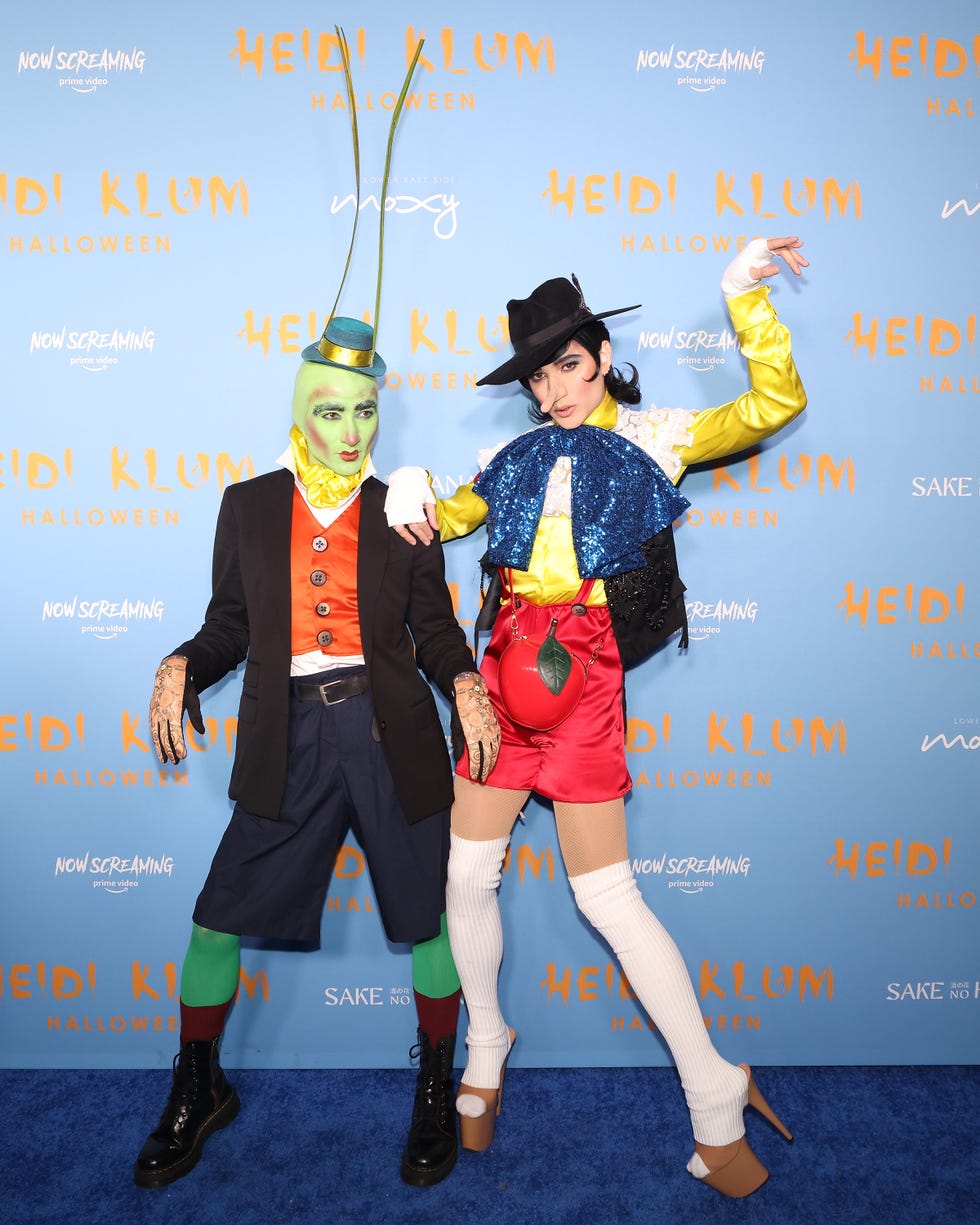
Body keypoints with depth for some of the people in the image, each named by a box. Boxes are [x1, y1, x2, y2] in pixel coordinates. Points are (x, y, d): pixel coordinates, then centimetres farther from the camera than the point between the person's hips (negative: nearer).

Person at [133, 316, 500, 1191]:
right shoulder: (249, 505, 10)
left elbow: (434, 627, 8)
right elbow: (230, 624, 11)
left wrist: (463, 684, -10)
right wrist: (181, 668, -8)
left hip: (390, 730, 0)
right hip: (290, 736, 1)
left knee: (428, 917, 5)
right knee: (219, 917, 4)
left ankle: (436, 1093, 29)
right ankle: (198, 1093, 31)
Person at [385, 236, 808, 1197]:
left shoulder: (652, 437, 6)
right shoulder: (517, 455, 15)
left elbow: (774, 403, 0)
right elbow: (448, 516, 25)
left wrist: (745, 296, -4)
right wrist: (412, 494, 4)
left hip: (585, 670, -4)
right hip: (506, 666, 5)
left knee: (606, 896, -4)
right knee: (466, 876, 7)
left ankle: (715, 1100, 15)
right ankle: (486, 1053, 33)